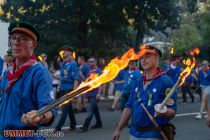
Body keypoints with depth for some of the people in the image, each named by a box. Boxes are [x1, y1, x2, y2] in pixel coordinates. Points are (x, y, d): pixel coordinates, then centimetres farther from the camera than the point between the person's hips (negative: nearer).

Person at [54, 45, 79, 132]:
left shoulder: (73, 64, -10)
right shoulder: (63, 64, 12)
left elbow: (76, 79, -13)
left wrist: (74, 91, -18)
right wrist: (59, 86, 13)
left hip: (69, 89, -8)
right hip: (63, 89, 8)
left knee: (65, 109, -6)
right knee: (69, 108, 14)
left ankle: (58, 128, -6)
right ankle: (73, 125, 24)